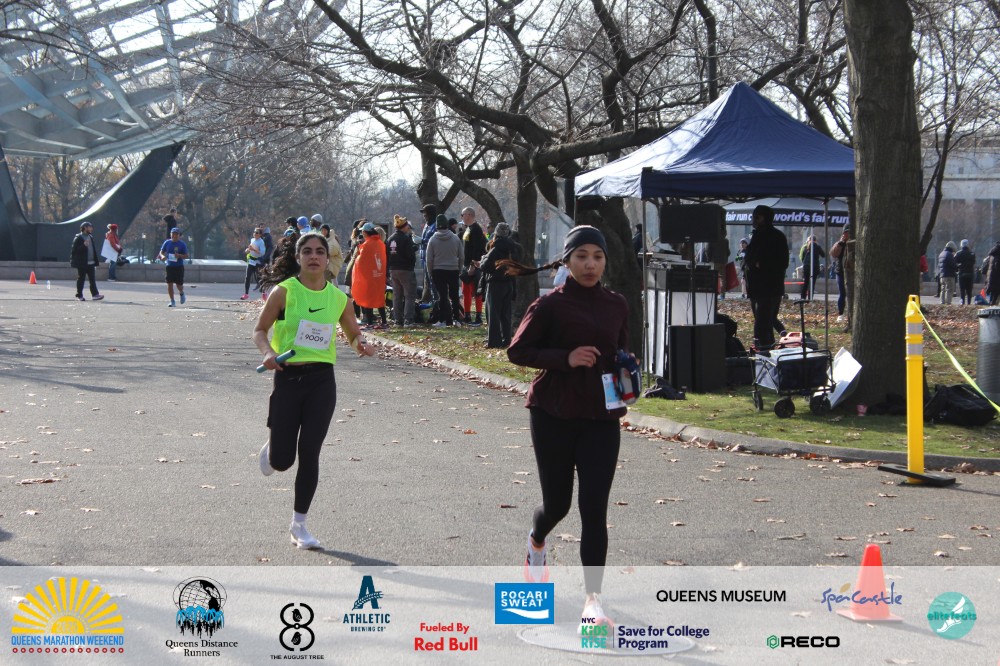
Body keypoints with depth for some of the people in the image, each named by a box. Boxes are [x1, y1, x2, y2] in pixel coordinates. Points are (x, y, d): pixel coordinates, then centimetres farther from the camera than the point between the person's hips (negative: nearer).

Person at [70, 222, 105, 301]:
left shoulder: (90, 237, 16)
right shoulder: (78, 238, -7)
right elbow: (75, 250, -14)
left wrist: (96, 260, 13)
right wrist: (84, 245, -26)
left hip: (91, 262, 6)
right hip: (82, 263, -6)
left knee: (92, 279, 0)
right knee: (81, 279, 1)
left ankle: (95, 295, -3)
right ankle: (79, 295, 8)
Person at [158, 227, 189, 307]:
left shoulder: (182, 244, -2)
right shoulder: (167, 243, 6)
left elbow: (186, 256, -1)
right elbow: (161, 252, 10)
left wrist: (179, 255, -21)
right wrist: (162, 256, -13)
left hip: (179, 267, -2)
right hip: (169, 266, 2)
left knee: (179, 284, -1)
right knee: (169, 284, -3)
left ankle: (182, 294, 34)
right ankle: (172, 301, 5)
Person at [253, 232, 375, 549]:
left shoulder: (338, 297, 5)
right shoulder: (284, 291, -5)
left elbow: (353, 335, 17)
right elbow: (259, 330, 0)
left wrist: (361, 345, -6)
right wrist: (268, 352, -20)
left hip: (322, 381, 2)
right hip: (288, 378, -2)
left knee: (309, 453, -4)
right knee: (282, 460, -2)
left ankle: (299, 523, 11)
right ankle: (270, 448, 37)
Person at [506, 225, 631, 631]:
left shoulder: (616, 305, 8)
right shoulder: (551, 305, -6)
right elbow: (517, 351, -6)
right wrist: (566, 358, -18)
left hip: (601, 417, 2)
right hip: (554, 414, -2)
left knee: (594, 508, -6)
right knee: (557, 502, 10)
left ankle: (593, 600, -4)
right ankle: (536, 542, 47)